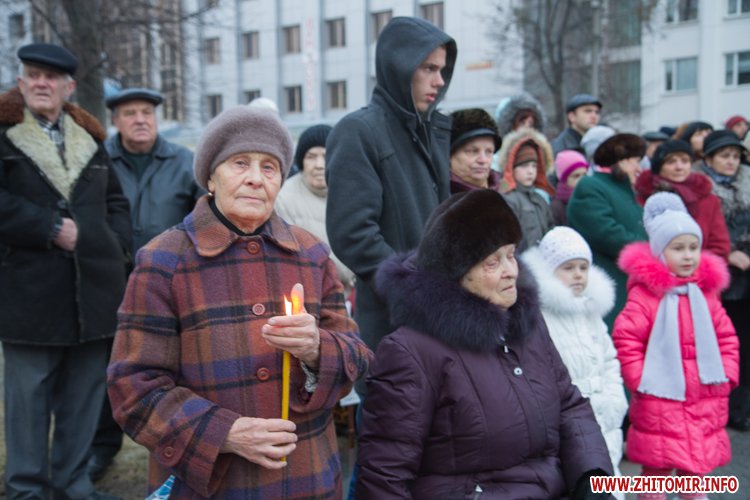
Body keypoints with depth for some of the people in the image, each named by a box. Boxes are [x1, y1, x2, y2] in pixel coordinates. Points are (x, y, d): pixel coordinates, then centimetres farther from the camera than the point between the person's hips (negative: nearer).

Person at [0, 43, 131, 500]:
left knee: (85, 390, 10)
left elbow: (116, 201, 19)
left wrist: (117, 247, 4)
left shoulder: (89, 137, 16)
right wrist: (53, 229, -15)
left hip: (93, 287, 5)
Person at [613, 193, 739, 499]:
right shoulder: (646, 292, -12)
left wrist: (727, 375, 3)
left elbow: (726, 336, 12)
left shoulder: (706, 291, 6)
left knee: (698, 463, 16)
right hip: (660, 398, -5)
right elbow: (626, 338, -14)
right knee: (657, 465, 4)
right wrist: (639, 380, -16)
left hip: (703, 398, 5)